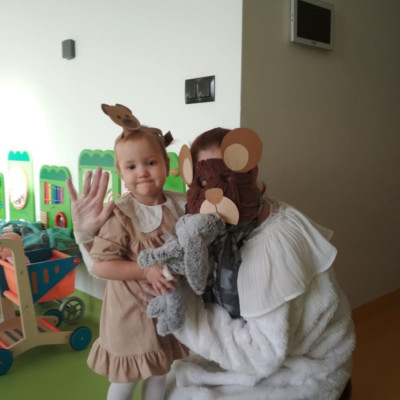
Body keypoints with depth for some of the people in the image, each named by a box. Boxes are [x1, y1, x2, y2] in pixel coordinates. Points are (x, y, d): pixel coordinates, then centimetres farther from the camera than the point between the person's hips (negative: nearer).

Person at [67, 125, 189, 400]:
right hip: (132, 311, -5)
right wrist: (145, 271, -28)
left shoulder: (181, 205, -5)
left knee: (159, 373, 23)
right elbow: (100, 265, -22)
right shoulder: (121, 216, -21)